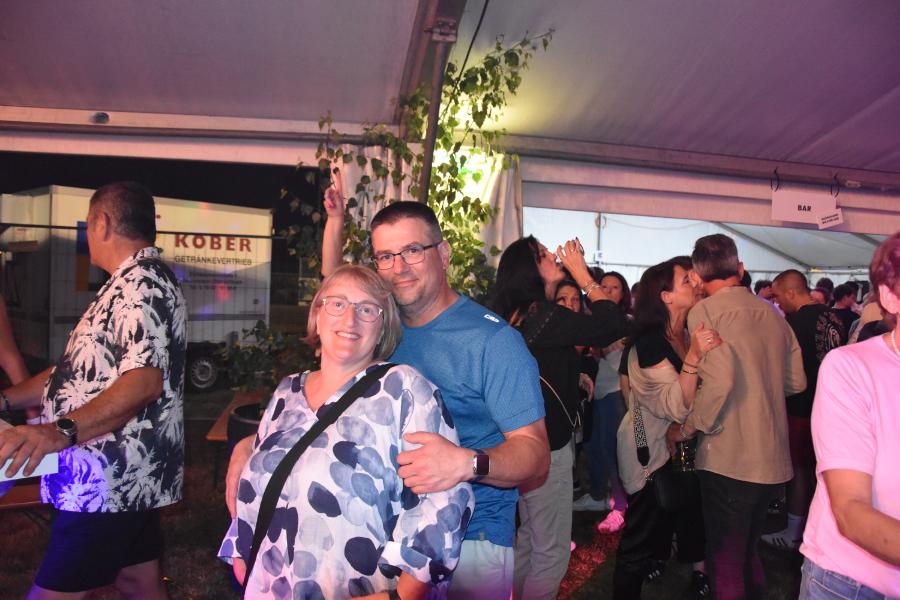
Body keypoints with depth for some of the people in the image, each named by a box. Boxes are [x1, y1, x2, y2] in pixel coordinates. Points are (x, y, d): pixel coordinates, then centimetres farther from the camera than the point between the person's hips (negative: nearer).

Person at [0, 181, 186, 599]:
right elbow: (83, 368, 20)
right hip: (130, 476, 10)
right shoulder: (134, 283, 17)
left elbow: (145, 380, -29)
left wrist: (60, 430, -38)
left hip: (111, 482, -10)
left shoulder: (142, 283, -16)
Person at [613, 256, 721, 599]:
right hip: (651, 452, -7)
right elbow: (677, 407, -30)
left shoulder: (688, 337, 5)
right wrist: (693, 357, -41)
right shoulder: (649, 344, -21)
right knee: (641, 537, 3)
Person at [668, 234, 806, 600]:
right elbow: (796, 382, 12)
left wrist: (687, 429, -11)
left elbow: (719, 379, -24)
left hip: (728, 459, -6)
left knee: (726, 565, 6)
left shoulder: (705, 311, -10)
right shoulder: (771, 313, 8)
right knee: (748, 554, 23)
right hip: (774, 459, 7)